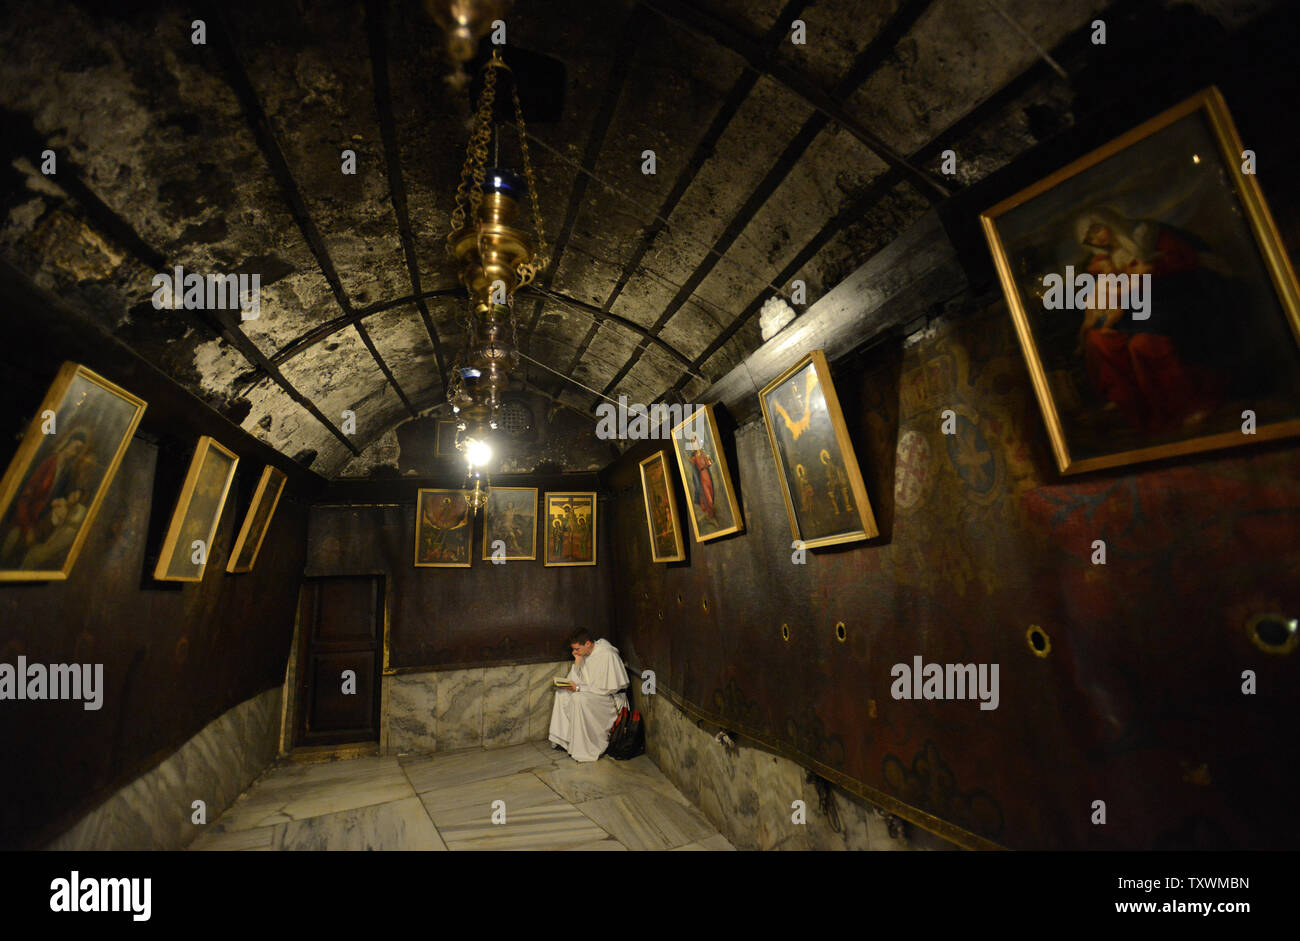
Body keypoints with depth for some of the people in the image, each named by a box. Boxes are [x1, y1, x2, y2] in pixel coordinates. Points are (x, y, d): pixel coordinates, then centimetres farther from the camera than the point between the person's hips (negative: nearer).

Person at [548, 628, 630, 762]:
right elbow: (576, 680, 5)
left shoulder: (607, 655, -24)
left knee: (580, 698, -31)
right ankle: (564, 739, 2)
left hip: (610, 696, -8)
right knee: (561, 692, -6)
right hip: (590, 690, 8)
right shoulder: (583, 653, 1)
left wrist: (578, 688, -24)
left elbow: (606, 688, -24)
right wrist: (577, 661, -11)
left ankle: (585, 751, -19)